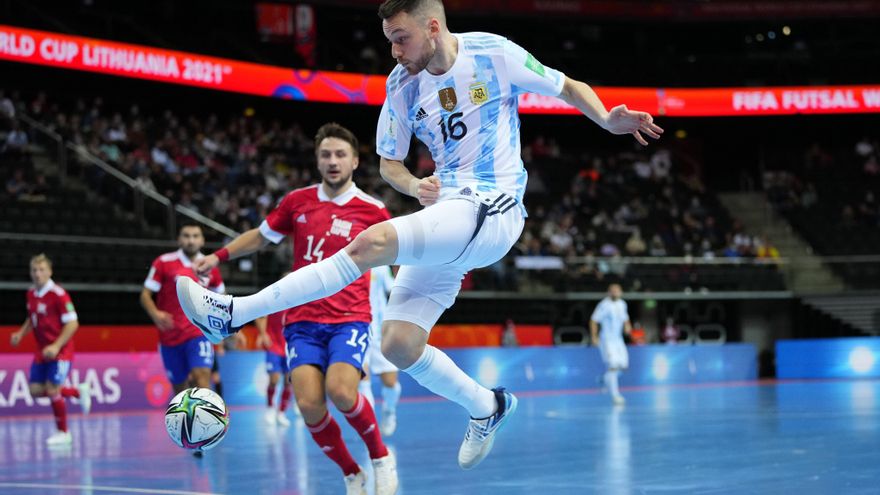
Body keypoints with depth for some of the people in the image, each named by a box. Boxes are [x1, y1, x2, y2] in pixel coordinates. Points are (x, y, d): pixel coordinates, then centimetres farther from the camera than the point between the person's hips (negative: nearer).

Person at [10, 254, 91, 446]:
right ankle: (78, 391, 24)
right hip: (42, 350, 8)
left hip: (60, 351, -8)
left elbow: (72, 324, -19)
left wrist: (56, 346, -25)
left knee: (52, 389, -11)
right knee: (36, 390, 3)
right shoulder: (31, 294, 6)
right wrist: (21, 334, 5)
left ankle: (63, 433, 7)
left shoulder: (58, 294, -18)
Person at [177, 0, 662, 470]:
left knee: (372, 242, -26)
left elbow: (570, 88, 8)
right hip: (444, 221, 6)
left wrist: (607, 120, -12)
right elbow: (388, 163, 15)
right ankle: (486, 406, 19)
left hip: (491, 213, -6)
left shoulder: (494, 54, -4)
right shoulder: (402, 83, 7)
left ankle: (234, 312, -23)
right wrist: (415, 186, -8)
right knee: (398, 344, -5)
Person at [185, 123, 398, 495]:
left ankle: (381, 456, 0)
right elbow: (261, 236, 23)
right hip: (303, 321, 3)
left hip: (350, 319, -2)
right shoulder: (298, 202, 7)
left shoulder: (372, 211, -1)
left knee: (341, 391, -27)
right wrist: (219, 256, 15)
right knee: (309, 404, -16)